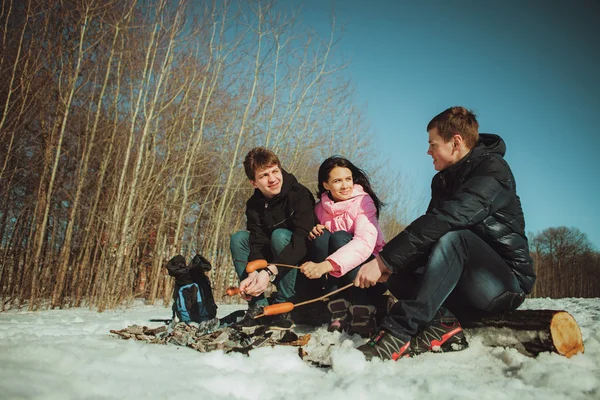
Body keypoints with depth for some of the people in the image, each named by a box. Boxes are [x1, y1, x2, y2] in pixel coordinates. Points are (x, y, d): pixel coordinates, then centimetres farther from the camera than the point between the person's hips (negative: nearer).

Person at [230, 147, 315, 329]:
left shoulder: (300, 194, -19)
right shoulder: (254, 205, -3)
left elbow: (302, 239, -31)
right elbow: (258, 244, -13)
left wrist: (270, 272, -42)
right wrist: (253, 274, -35)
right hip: (276, 263, 5)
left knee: (280, 235, -30)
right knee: (238, 238, -12)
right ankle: (258, 305, -13)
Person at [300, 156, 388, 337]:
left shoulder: (363, 201, -12)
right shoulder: (321, 207, 2)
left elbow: (365, 242, -30)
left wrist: (326, 265, -45)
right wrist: (314, 232, -13)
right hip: (337, 277, 4)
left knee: (339, 238, -28)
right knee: (322, 237, -22)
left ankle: (363, 312, -24)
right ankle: (338, 308, -21)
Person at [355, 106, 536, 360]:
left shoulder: (493, 171, -15)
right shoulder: (442, 180, 10)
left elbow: (446, 219, -30)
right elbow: (428, 232, 3)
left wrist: (385, 260, -34)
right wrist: (388, 263, -17)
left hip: (507, 282, -7)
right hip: (465, 288, 8)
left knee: (452, 238, -34)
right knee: (396, 271, -7)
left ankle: (398, 333, -42)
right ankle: (444, 325, -25)